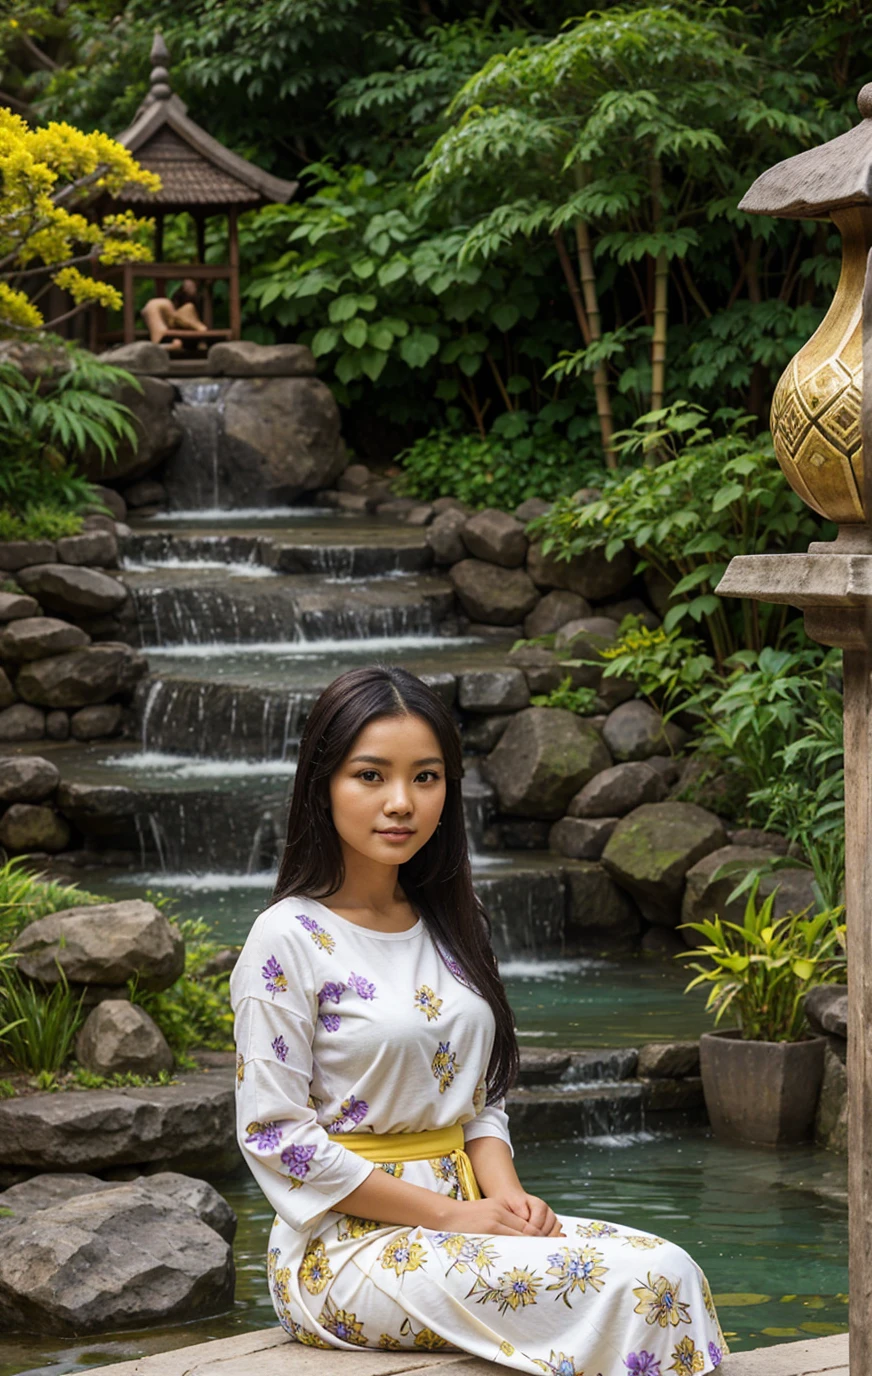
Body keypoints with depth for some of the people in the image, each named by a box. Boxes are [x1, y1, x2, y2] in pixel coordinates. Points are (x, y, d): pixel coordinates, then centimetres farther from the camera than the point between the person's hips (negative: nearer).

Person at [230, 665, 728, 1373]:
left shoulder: (454, 928, 14)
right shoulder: (290, 939, -8)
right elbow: (276, 1135, -13)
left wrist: (506, 1194, -4)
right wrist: (450, 1214, -15)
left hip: (463, 1217, 7)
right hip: (344, 1247, -7)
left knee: (669, 1269, -19)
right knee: (638, 1286, -24)